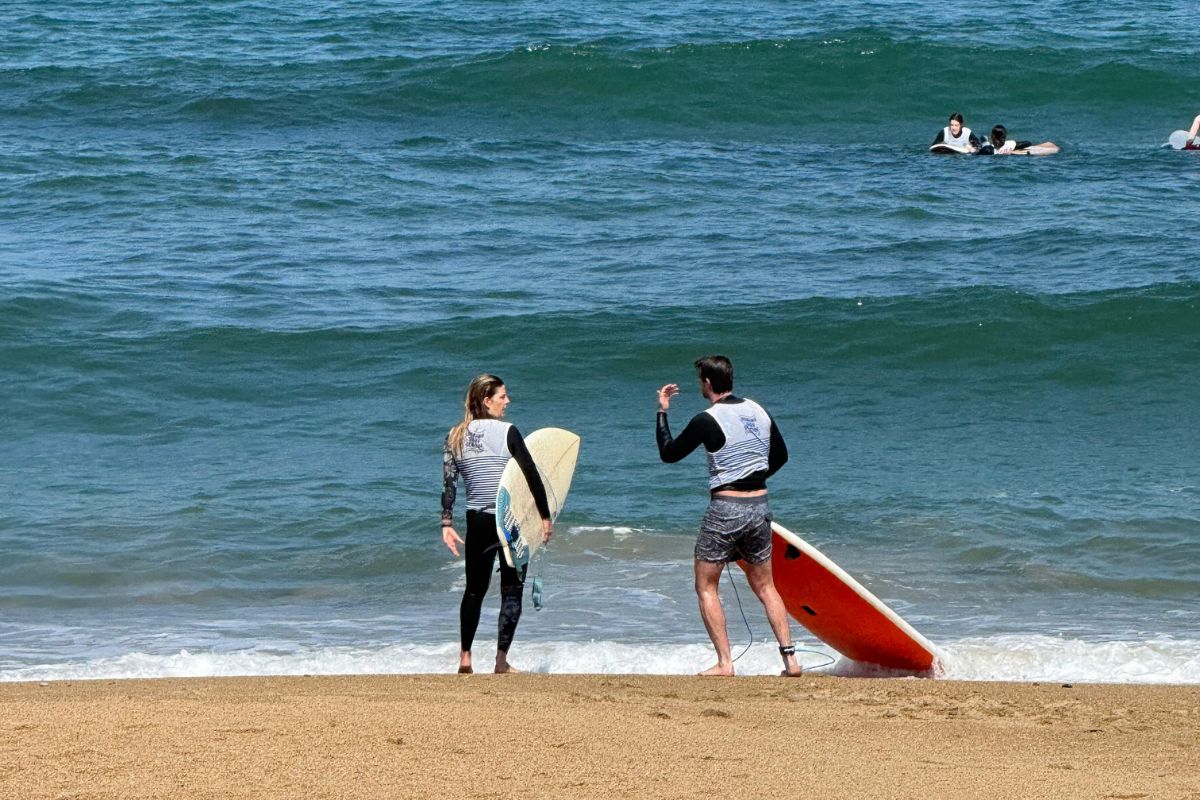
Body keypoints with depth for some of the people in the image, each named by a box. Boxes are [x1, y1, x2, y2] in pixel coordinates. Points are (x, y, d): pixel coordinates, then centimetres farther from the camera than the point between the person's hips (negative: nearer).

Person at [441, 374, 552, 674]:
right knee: (512, 590, 3)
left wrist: (447, 523, 3)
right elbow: (532, 476, -9)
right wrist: (545, 517, -2)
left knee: (474, 589, 15)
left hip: (477, 522, 4)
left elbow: (448, 482, 0)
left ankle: (465, 658, 11)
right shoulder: (507, 432, -9)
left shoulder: (455, 436, 4)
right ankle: (501, 660, -2)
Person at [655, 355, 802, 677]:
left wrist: (662, 411, 9)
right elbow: (780, 456, 19)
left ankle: (724, 663, -5)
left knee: (706, 588, 5)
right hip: (759, 507, 6)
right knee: (764, 587, 15)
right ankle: (790, 658, 6)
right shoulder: (758, 412, 7)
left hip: (725, 509, -6)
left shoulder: (707, 421, -12)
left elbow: (668, 454, -1)